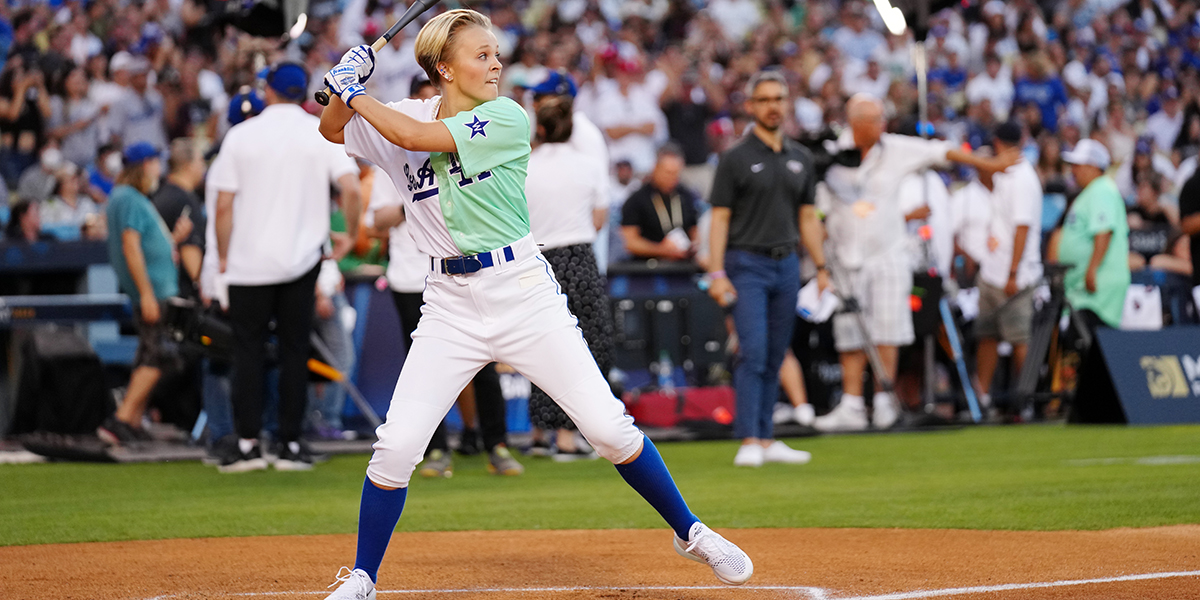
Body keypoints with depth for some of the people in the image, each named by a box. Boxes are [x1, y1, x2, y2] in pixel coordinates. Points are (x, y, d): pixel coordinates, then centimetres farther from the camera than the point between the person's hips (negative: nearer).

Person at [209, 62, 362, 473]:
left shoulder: (241, 135, -1)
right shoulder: (321, 133, 0)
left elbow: (224, 205, -3)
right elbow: (351, 188, -11)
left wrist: (223, 256, 8)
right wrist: (351, 234, 5)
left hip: (249, 262, -1)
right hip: (301, 260, 1)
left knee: (248, 349, 4)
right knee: (294, 349, 7)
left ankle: (248, 443, -2)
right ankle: (291, 444, 5)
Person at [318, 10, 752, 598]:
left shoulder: (506, 119, -8)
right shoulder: (405, 115, 5)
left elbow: (416, 136, -18)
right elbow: (333, 129, 16)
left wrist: (355, 93, -7)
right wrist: (349, 83, -3)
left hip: (522, 291, -2)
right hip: (450, 305, 3)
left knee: (610, 428, -5)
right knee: (396, 446, -6)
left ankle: (688, 531, 13)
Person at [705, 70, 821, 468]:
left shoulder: (801, 159, 12)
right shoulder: (736, 159, -2)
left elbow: (807, 217, 17)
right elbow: (720, 218, -4)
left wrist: (821, 268, 11)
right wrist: (717, 274, -12)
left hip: (787, 264, 5)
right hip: (747, 263, -5)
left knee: (775, 357, 7)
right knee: (753, 353, -13)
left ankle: (767, 439, 12)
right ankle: (749, 442, -16)